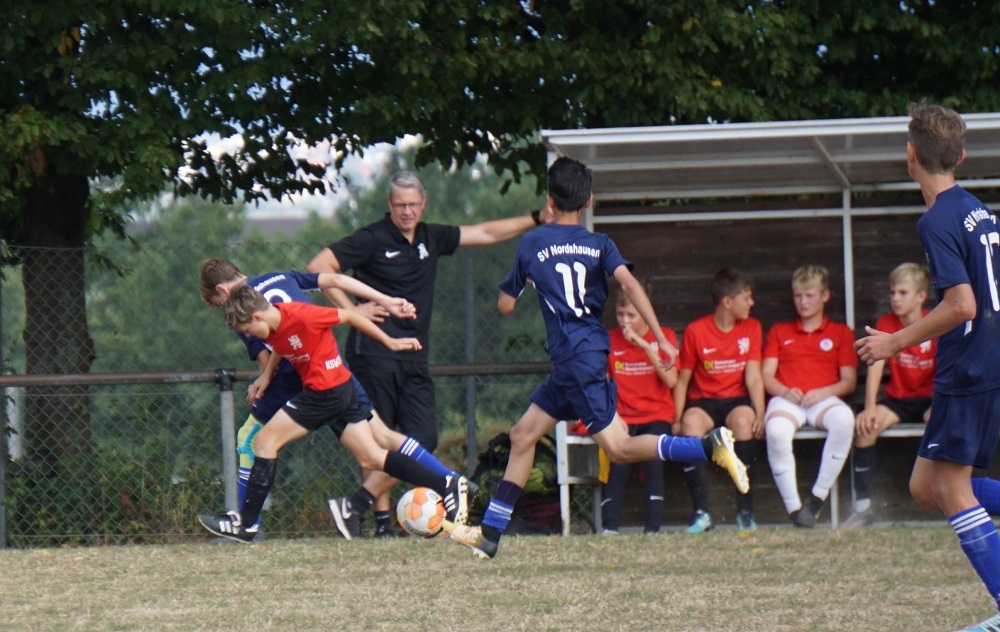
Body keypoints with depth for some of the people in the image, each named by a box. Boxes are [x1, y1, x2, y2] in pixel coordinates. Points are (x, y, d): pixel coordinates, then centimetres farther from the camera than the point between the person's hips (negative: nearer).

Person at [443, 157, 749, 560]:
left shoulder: (533, 244, 2)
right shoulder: (600, 244, 9)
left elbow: (505, 305, 8)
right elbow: (629, 284, -9)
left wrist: (525, 280, 30)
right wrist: (660, 339, -14)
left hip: (574, 357, -6)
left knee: (618, 448, -11)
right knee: (523, 434, 12)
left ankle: (710, 447, -28)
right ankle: (489, 533, 12)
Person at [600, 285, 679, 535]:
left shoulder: (664, 336, 3)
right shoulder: (610, 339, 8)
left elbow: (671, 380, -11)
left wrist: (645, 345, -17)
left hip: (656, 414, -1)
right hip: (622, 416, 1)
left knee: (652, 457, -29)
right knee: (618, 460, -27)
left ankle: (652, 528, -30)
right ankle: (609, 527, -30)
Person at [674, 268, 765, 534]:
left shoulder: (751, 328, 5)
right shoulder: (696, 331, 0)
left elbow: (753, 376, -3)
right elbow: (683, 380, 4)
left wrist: (760, 413, -19)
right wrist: (677, 420, -10)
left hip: (737, 400, 1)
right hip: (704, 401, -1)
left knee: (743, 420, -35)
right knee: (691, 422, -36)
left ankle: (745, 510, -28)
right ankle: (701, 511, -35)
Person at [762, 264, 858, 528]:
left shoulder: (841, 333, 20)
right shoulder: (779, 331, 25)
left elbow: (849, 381, 10)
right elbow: (766, 375, 13)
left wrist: (822, 392, -10)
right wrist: (785, 392, -10)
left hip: (823, 400, 0)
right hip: (786, 400, 0)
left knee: (844, 418, -38)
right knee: (776, 429, -38)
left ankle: (818, 497, -28)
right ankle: (793, 507, -31)